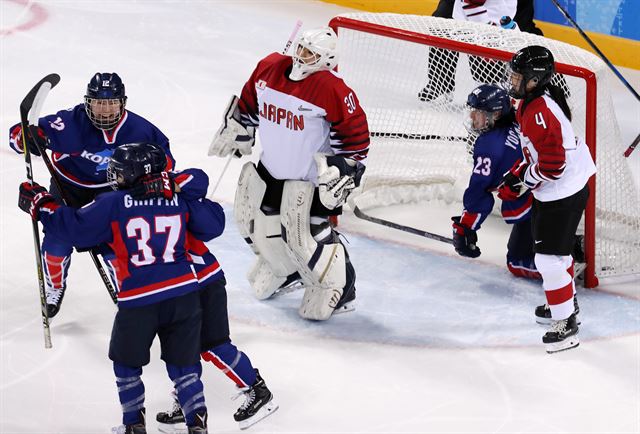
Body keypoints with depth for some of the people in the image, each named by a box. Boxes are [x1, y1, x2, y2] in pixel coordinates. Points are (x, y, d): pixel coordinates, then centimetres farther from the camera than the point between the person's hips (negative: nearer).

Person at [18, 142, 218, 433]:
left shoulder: (113, 205, -4)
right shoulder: (179, 199, 5)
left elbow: (74, 228, -4)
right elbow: (214, 222, 12)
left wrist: (40, 205, 8)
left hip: (138, 302, -3)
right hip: (183, 294, 3)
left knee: (127, 364, 19)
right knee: (183, 364, 14)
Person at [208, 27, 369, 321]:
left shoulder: (332, 90, -24)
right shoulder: (268, 68, -6)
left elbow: (356, 136, -19)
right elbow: (248, 104, 13)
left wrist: (342, 173, -22)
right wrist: (236, 133, 17)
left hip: (311, 177, -7)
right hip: (271, 166, 7)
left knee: (304, 234, -12)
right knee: (255, 222, 15)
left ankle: (337, 287, 6)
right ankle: (284, 270, 40)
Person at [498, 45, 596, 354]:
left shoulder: (540, 113, -28)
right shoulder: (533, 102, 6)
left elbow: (552, 165, -28)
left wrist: (521, 182, -15)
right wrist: (516, 174, 10)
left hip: (562, 195, -11)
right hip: (562, 189, 11)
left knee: (549, 256, -8)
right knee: (556, 248, 27)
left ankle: (566, 325, -1)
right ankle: (566, 302, 47)